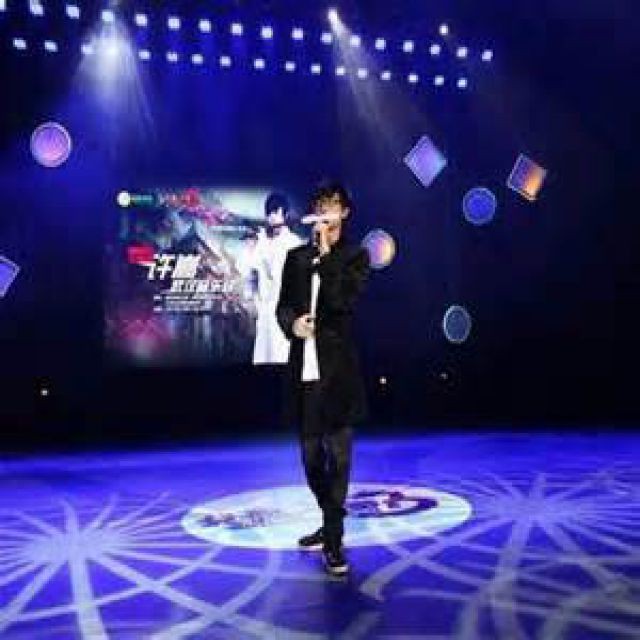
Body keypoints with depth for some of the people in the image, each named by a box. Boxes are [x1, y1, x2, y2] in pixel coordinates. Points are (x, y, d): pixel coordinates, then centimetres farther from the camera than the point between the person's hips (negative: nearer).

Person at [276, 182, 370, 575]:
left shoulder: (355, 256, 2)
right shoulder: (297, 257, 13)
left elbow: (344, 300, -14)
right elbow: (283, 306, 12)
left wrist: (325, 253, -14)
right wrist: (292, 323, -10)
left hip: (337, 371, -4)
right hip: (304, 370, 4)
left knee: (338, 455, -3)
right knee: (312, 456, 13)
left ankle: (334, 541, 4)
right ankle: (330, 524, 31)